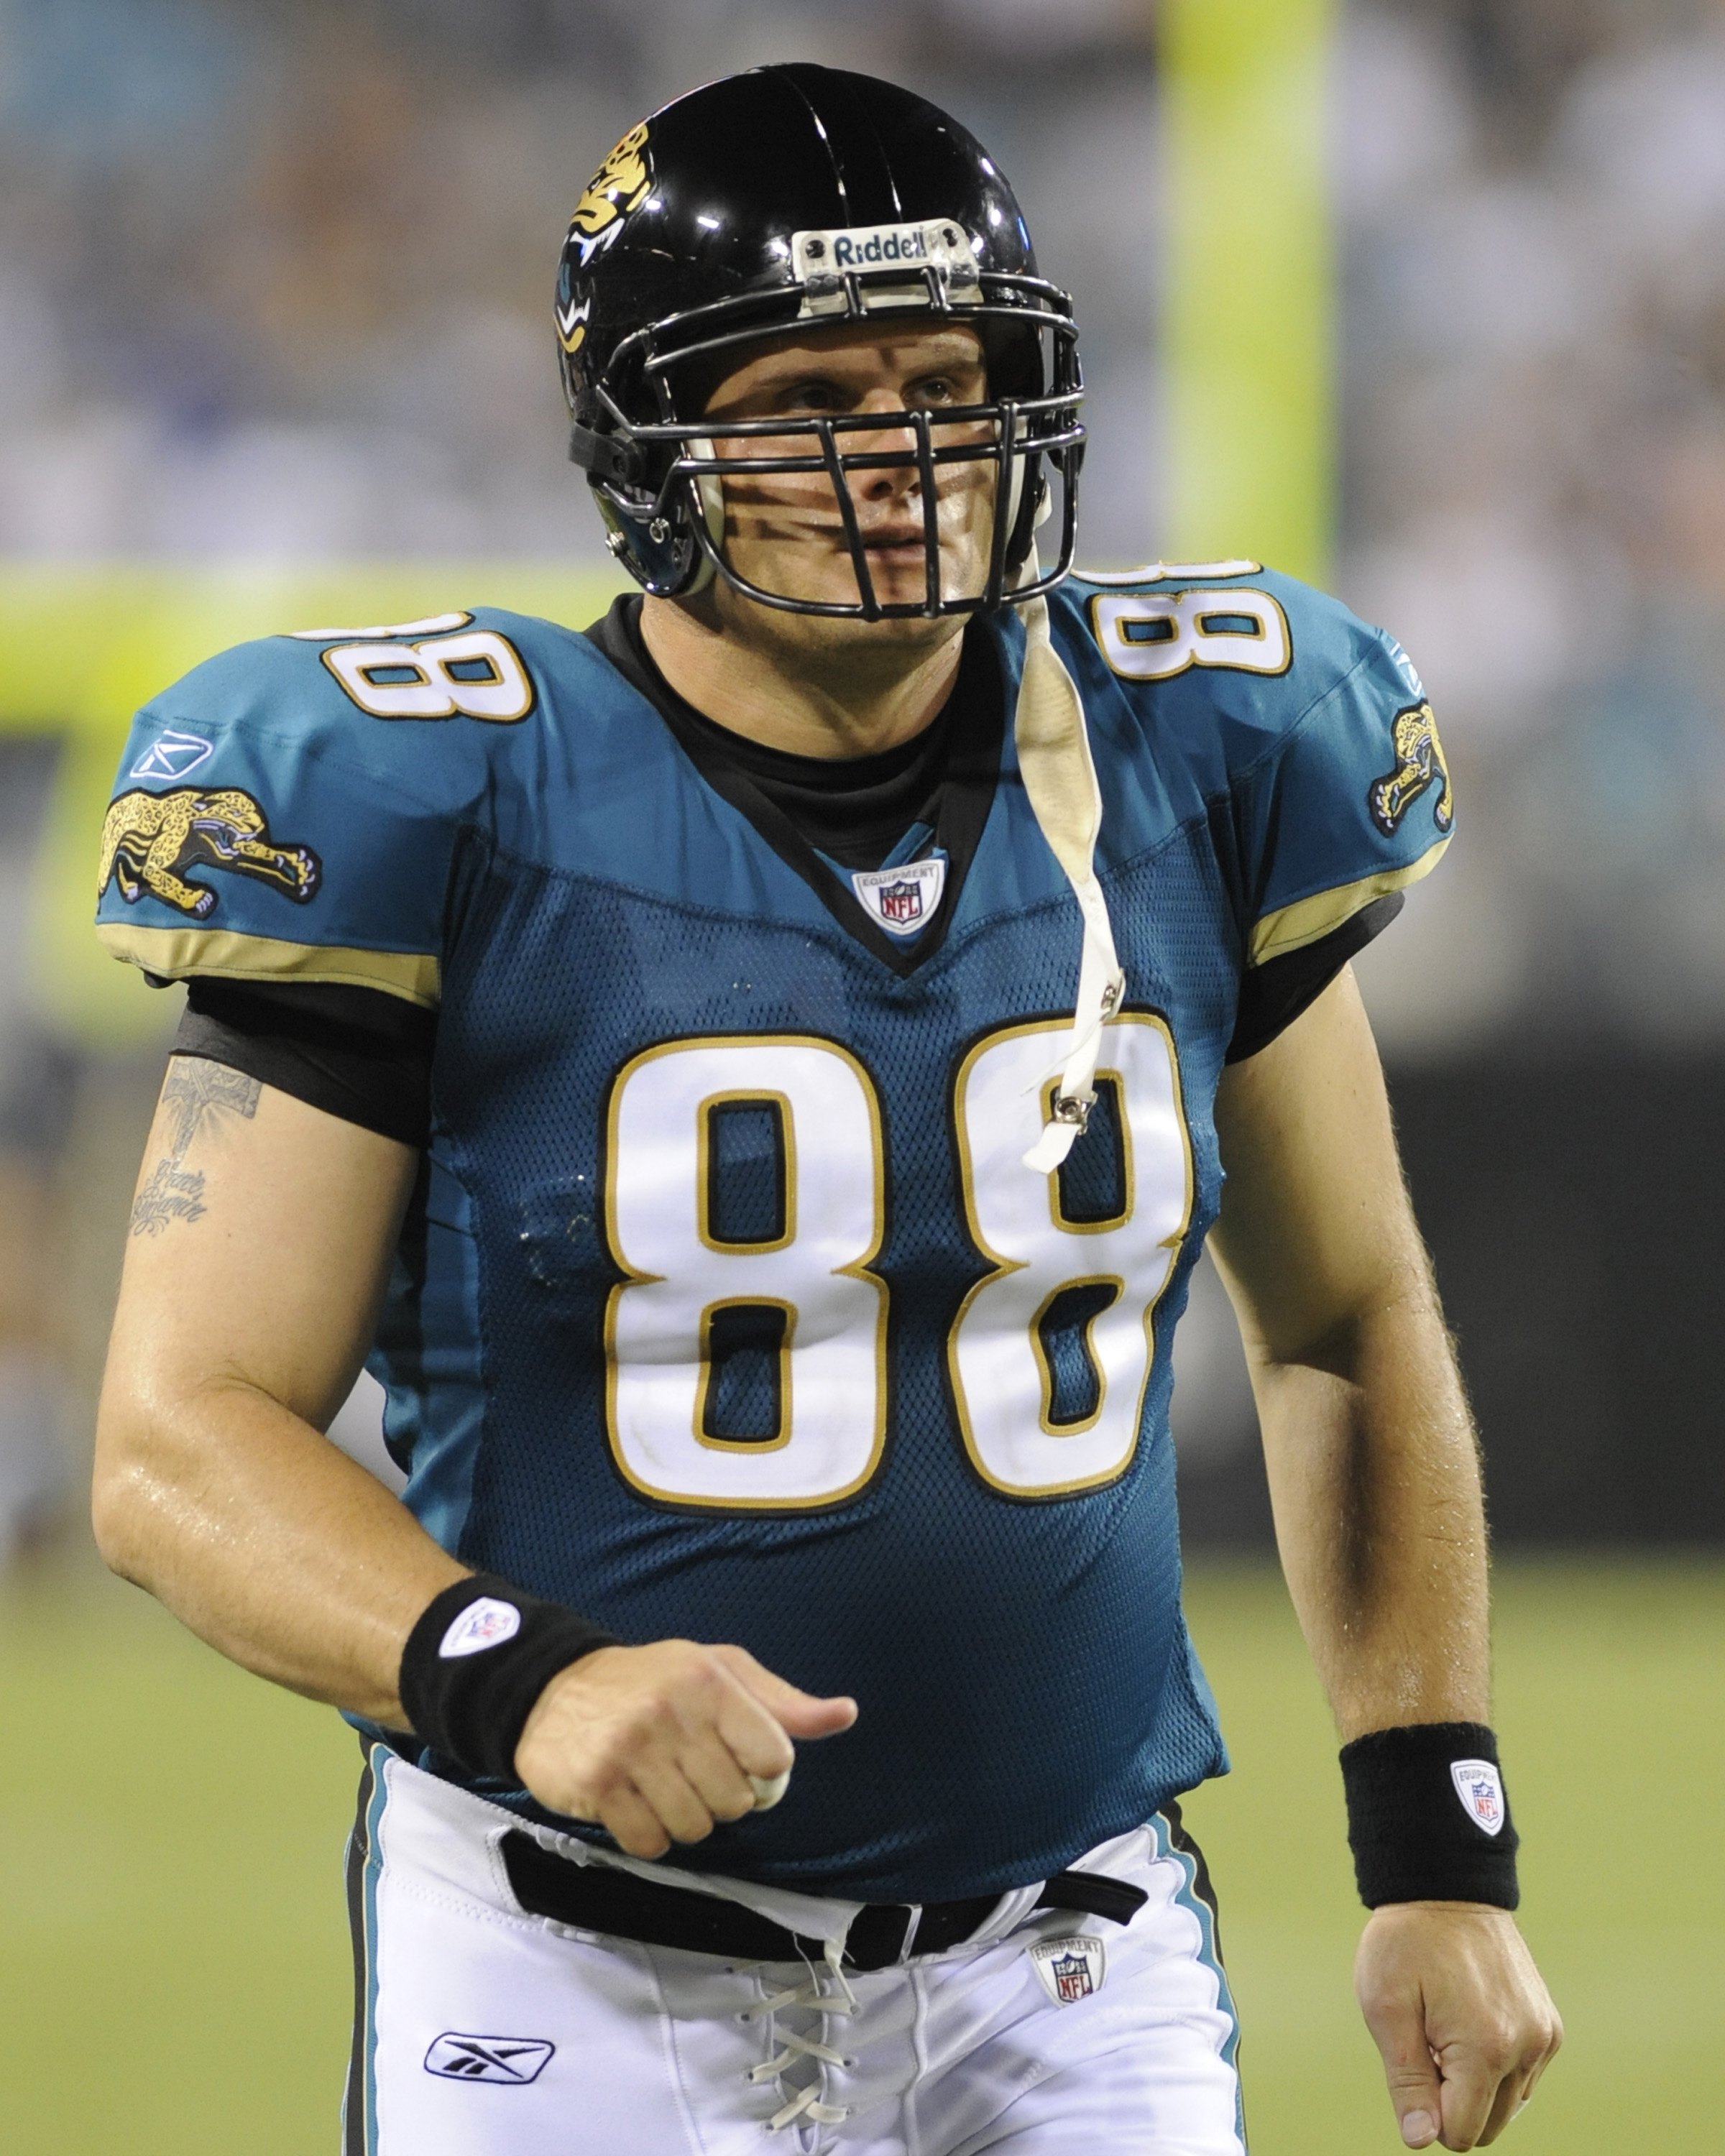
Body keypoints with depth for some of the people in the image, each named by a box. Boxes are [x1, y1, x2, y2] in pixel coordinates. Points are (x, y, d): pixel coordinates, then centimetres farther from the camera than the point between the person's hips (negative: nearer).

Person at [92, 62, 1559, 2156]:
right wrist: (514, 1684, -29)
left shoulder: (1186, 768, 1)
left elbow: (1345, 1330, 14)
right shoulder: (436, 812, -10)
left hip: (1070, 1977, 3)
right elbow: (184, 1446, -12)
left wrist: (1439, 1846, 8)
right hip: (581, 1977, -3)